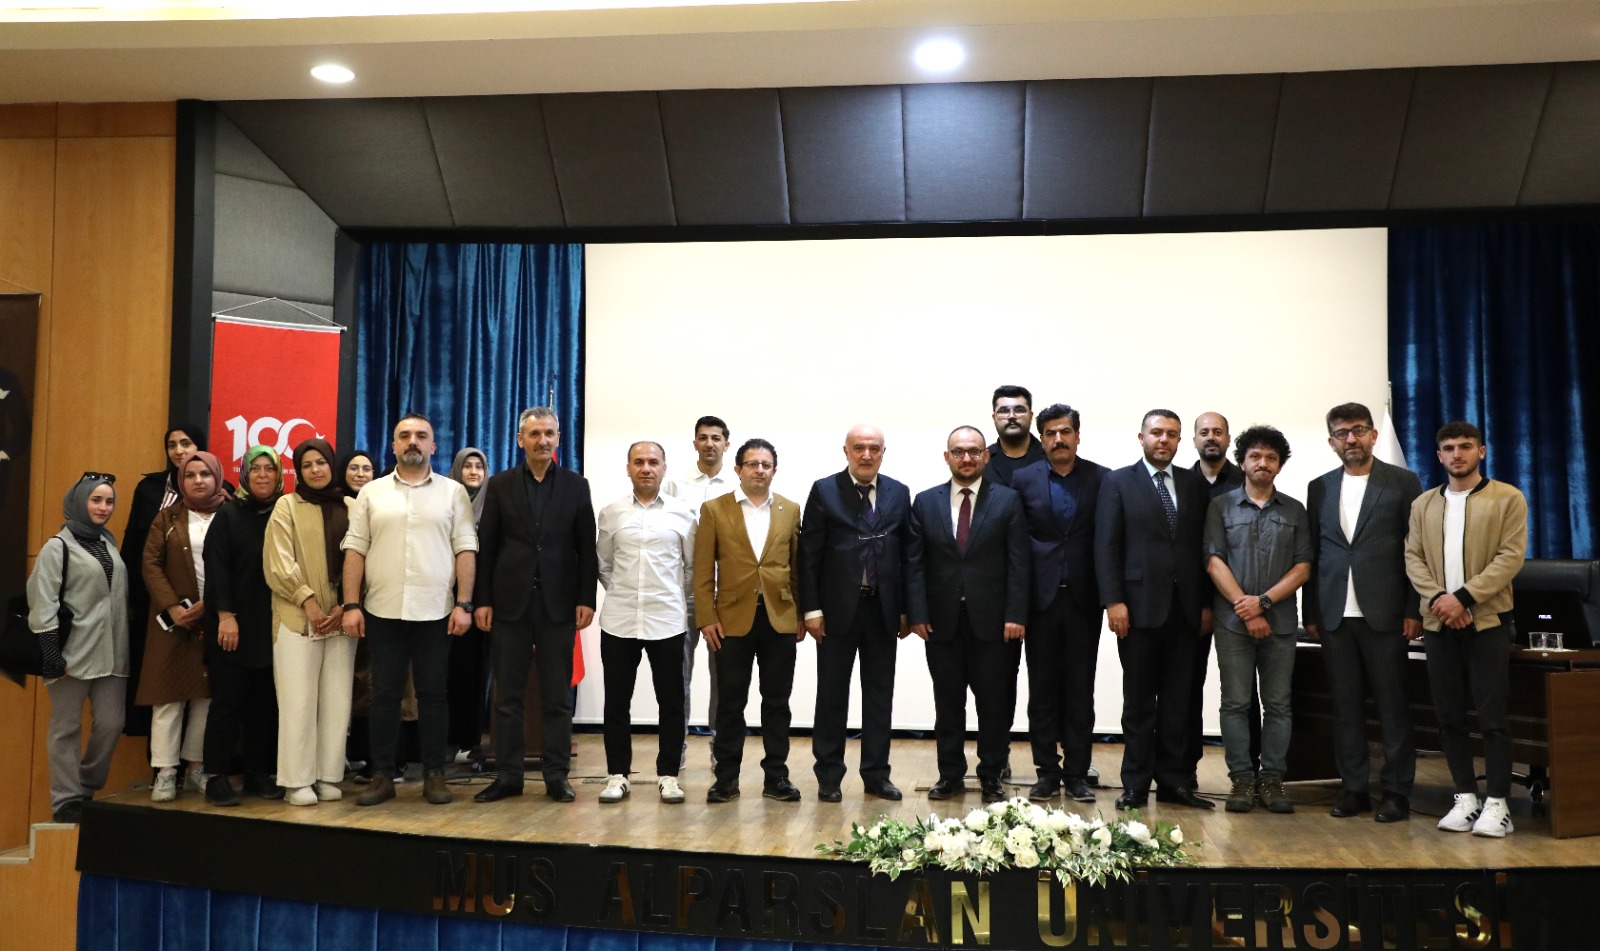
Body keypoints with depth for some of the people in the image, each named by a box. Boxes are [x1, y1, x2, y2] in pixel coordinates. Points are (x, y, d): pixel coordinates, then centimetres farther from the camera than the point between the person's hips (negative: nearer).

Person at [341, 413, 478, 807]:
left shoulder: (453, 492, 4)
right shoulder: (372, 493, 7)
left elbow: (465, 550, 1)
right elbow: (355, 550, 4)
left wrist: (463, 604, -7)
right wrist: (351, 605, -3)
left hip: (435, 611, -1)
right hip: (383, 611, 1)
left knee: (433, 694, 5)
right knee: (384, 695, 6)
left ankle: (434, 774, 14)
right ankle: (382, 775, 15)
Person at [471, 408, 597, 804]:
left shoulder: (576, 485, 4)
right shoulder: (500, 485, 5)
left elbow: (586, 547, 2)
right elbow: (487, 547, 3)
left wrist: (586, 599, -5)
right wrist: (483, 600, -2)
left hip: (558, 603, 0)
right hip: (510, 602, 1)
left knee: (558, 696, 5)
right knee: (508, 696, 6)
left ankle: (557, 776, 12)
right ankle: (508, 775, 15)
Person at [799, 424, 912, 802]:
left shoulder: (899, 494, 6)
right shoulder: (824, 491, -2)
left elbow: (907, 554, 7)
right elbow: (809, 554, -4)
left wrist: (907, 609, 3)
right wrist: (811, 608, -9)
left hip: (884, 610, 3)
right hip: (837, 609, -2)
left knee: (879, 694, 9)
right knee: (832, 695, 6)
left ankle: (876, 774, 19)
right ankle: (829, 776, 16)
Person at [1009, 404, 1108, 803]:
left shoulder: (1102, 479, 2)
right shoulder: (1023, 480, 3)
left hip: (1083, 600, 0)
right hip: (1041, 599, 0)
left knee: (1080, 690, 5)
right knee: (1042, 690, 6)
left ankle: (1077, 772, 13)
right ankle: (1047, 772, 14)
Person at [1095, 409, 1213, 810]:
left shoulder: (1193, 485, 12)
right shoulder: (1118, 483, 2)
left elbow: (1202, 547, 10)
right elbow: (1106, 546, -4)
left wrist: (1206, 603, 5)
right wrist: (1113, 601, -12)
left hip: (1184, 608, 3)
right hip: (1139, 607, -3)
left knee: (1177, 699, 7)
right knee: (1139, 700, 3)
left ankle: (1173, 781, 15)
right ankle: (1136, 784, 10)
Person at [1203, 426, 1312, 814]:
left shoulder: (1294, 511, 10)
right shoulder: (1221, 506, 6)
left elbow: (1302, 568, 4)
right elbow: (1214, 563, -1)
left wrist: (1262, 601, -9)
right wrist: (1245, 609, -10)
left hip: (1280, 622, 2)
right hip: (1232, 621, -1)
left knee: (1278, 704, 4)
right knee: (1235, 703, 0)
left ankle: (1272, 779, 11)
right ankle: (1241, 778, 7)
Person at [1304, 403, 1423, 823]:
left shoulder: (1403, 483, 3)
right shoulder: (1319, 488, 12)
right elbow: (1312, 553, 11)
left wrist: (1414, 611, -6)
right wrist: (1311, 613, 7)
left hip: (1384, 613, -3)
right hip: (1334, 615, 3)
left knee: (1392, 705, 2)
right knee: (1345, 705, 7)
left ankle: (1397, 791, 10)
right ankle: (1353, 788, 14)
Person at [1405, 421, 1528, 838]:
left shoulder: (1508, 498, 1)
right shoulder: (1423, 504, 13)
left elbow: (1511, 557, -8)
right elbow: (1413, 557, 7)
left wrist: (1464, 597, -16)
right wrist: (1437, 598, -11)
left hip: (1487, 620, -4)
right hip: (1438, 621, 4)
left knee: (1492, 715, -4)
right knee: (1450, 716, 6)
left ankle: (1496, 803, 3)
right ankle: (1465, 797, 14)